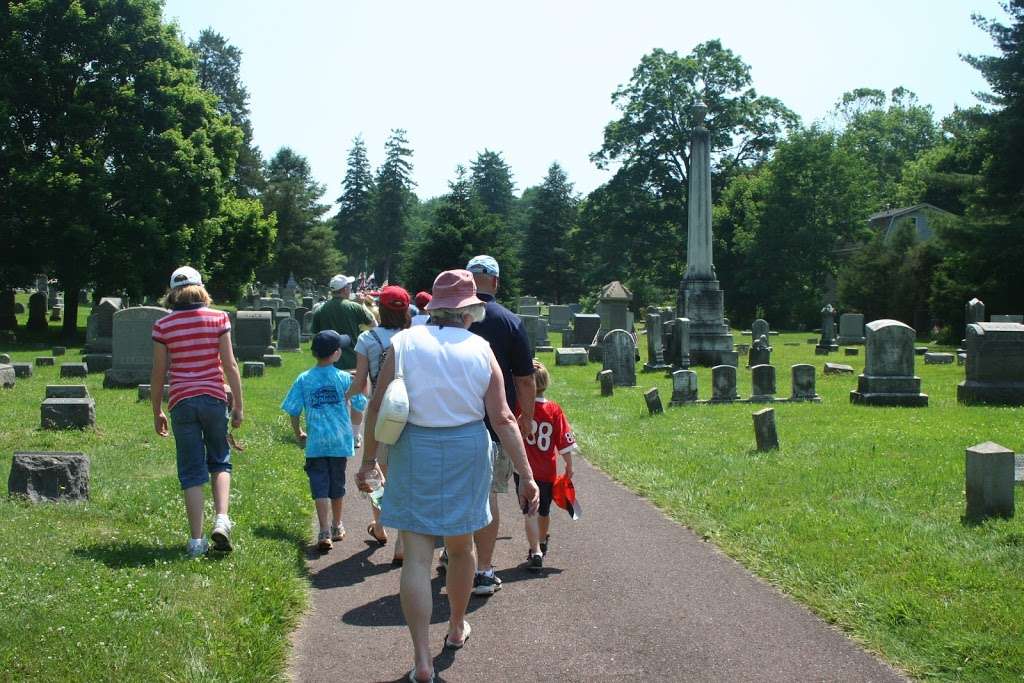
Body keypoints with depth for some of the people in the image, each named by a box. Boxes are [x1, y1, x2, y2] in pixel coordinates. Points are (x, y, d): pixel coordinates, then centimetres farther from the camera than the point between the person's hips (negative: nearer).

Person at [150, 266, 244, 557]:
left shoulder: (163, 326, -2)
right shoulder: (218, 318, -2)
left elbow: (158, 374, 1)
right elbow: (230, 365, -3)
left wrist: (157, 412, 12)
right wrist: (238, 405, 3)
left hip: (182, 402, 0)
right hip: (214, 399, 0)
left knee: (192, 472, 6)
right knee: (220, 461, 19)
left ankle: (196, 540, 7)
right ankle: (221, 520, -1)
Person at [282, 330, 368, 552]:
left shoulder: (303, 380, -3)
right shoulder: (344, 378, -5)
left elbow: (293, 411, -3)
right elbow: (361, 405, 2)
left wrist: (298, 434, 13)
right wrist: (361, 388, 23)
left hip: (315, 442, -1)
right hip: (340, 441, 1)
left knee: (320, 487, 0)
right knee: (337, 484, 17)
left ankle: (324, 533, -12)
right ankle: (337, 527, 32)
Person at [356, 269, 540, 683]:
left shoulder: (403, 343, -5)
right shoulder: (480, 350, -3)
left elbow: (377, 407, -5)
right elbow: (502, 419, -6)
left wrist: (368, 460, 6)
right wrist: (526, 474, -2)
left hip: (412, 451, -1)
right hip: (467, 451, 1)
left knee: (416, 556, 1)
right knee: (460, 546, 20)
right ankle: (457, 629, 41)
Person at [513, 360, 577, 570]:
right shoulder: (554, 409, -5)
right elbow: (565, 442, -4)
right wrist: (569, 467, 6)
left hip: (524, 469, -3)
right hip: (548, 471, 3)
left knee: (530, 512, -3)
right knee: (544, 511, 20)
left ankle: (535, 553, -15)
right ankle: (542, 543, 42)